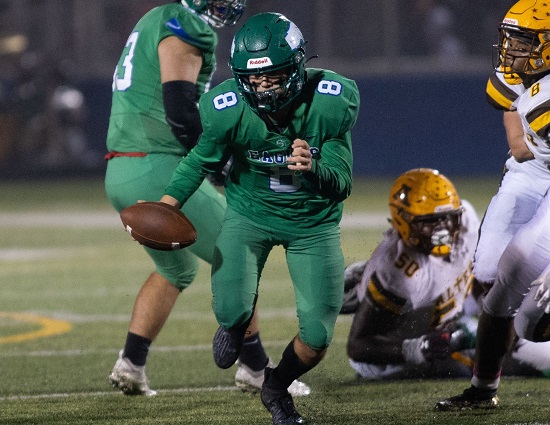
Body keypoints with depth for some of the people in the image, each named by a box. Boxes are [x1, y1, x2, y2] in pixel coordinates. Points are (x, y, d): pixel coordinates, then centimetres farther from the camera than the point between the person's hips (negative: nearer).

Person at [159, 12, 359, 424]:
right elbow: (202, 162, -4)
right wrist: (166, 207, -17)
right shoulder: (227, 111, -26)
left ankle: (277, 387, 32)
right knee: (231, 310, -22)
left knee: (317, 337, -4)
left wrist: (313, 170, -44)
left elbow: (341, 185, -22)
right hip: (250, 213, -1)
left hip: (313, 221, 1)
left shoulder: (331, 103, -27)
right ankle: (236, 324, 21)